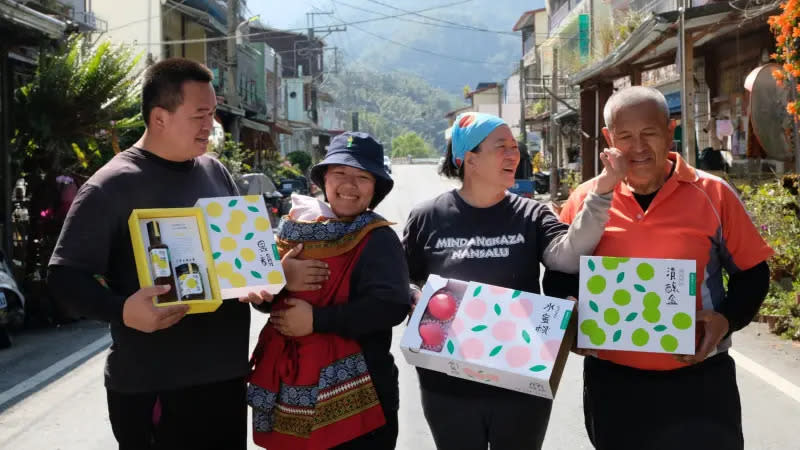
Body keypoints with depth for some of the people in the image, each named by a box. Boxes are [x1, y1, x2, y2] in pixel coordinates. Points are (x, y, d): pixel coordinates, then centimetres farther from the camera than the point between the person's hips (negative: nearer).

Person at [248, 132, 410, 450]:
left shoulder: (378, 239, -8)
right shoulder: (294, 226, 6)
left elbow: (391, 306, -21)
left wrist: (316, 319, -21)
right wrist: (281, 279, -15)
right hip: (291, 386, 5)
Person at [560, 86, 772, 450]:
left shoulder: (713, 195, -3)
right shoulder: (585, 199, 0)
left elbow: (752, 273, 4)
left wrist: (726, 319, -14)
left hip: (699, 379, -1)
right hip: (612, 381, 2)